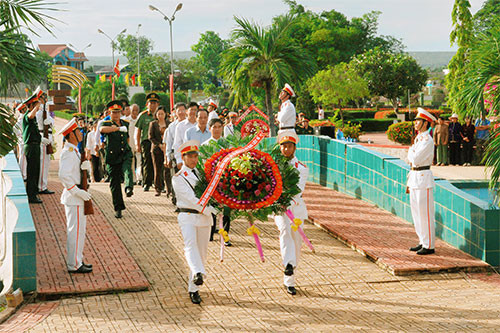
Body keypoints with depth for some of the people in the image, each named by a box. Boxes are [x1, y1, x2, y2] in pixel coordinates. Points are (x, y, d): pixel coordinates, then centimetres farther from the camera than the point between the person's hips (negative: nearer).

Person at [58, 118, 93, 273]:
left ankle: (77, 260, 26)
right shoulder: (68, 152, -17)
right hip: (73, 198, -10)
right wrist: (78, 191, -24)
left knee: (79, 229, 17)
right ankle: (74, 265, 1)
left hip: (77, 196, 10)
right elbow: (64, 175, -26)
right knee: (76, 230, -5)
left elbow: (84, 167, 14)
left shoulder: (74, 151, 15)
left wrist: (86, 164, -9)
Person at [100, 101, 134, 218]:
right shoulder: (106, 123, -2)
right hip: (112, 157, -2)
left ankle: (129, 188, -56)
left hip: (125, 154, 2)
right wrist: (118, 128, -36)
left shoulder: (125, 123, 14)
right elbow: (102, 129, -28)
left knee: (127, 169, -31)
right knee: (114, 182, 1)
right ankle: (118, 208, 11)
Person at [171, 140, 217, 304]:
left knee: (202, 253, 4)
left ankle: (193, 288, 12)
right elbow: (191, 198, -14)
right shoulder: (178, 178, -3)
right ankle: (197, 274, -50)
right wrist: (212, 210, -22)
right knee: (190, 243, -31)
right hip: (188, 217, -5)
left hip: (204, 217, 5)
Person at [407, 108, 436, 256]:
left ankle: (429, 246, 1)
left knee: (425, 212, -5)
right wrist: (409, 181, 17)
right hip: (414, 177, 10)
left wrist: (410, 150, -1)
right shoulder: (418, 138, 15)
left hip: (423, 178, -10)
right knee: (416, 210, 14)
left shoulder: (427, 140, -15)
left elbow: (415, 158, -23)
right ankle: (423, 242, 23)